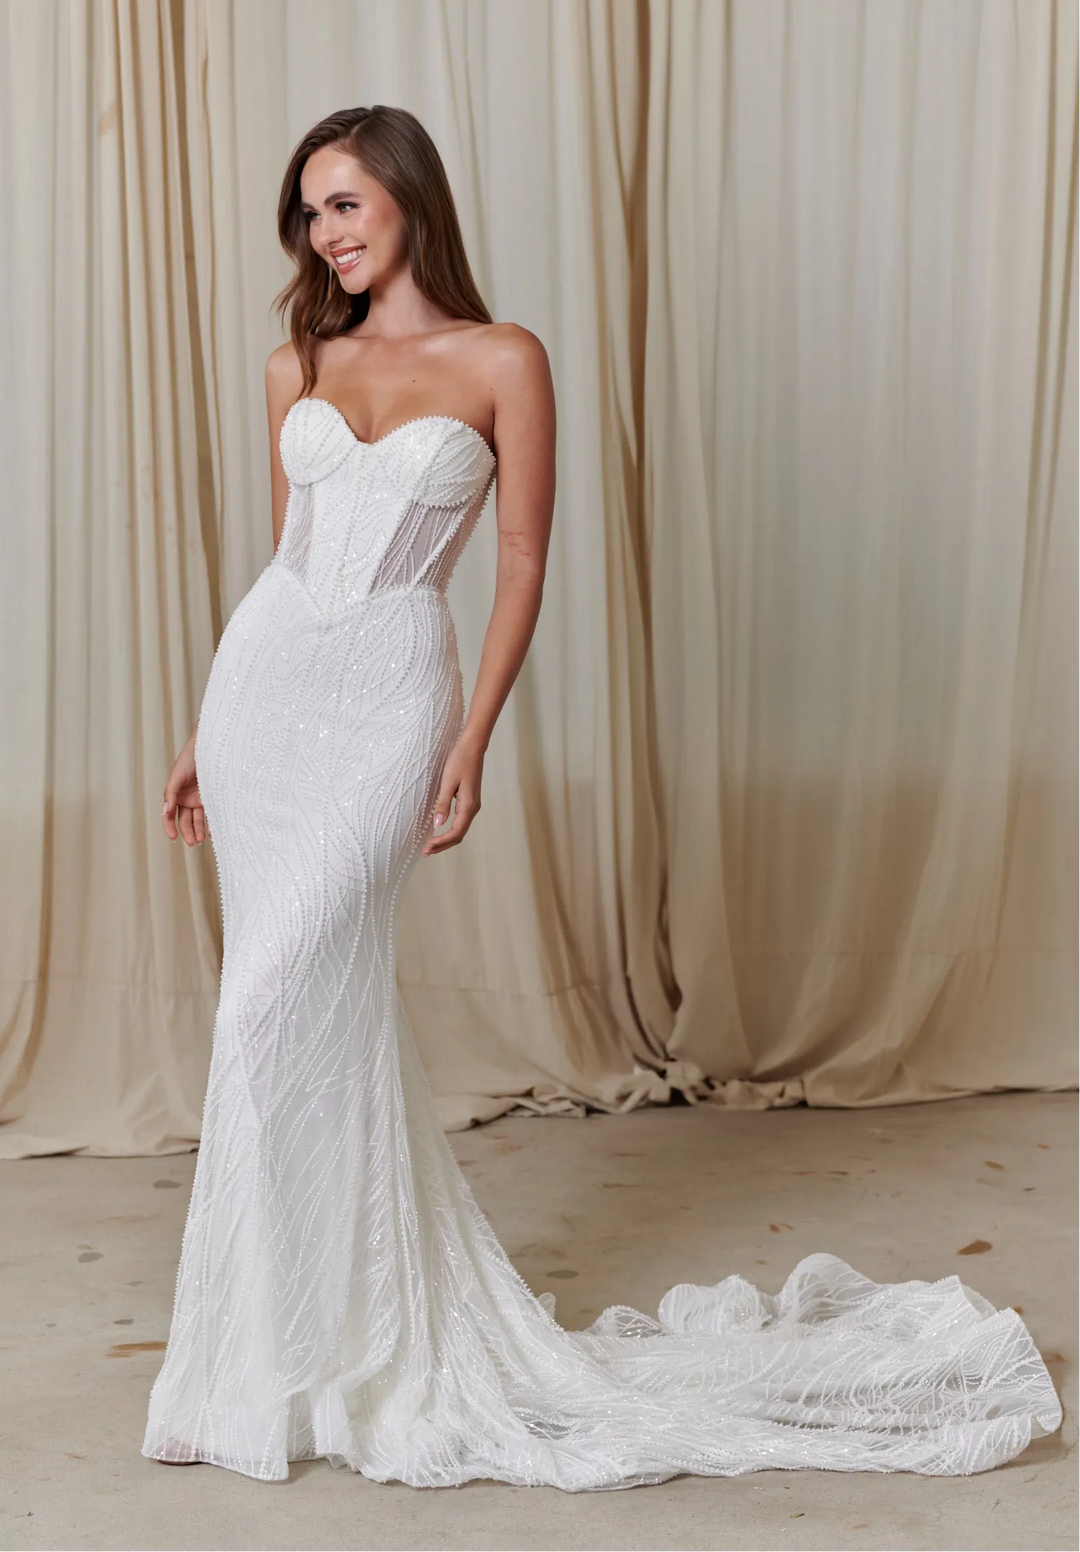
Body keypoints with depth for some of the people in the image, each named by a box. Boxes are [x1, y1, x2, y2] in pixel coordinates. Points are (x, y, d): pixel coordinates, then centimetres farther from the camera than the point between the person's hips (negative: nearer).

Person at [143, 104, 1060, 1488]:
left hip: (387, 696, -5)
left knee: (277, 1006, -12)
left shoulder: (502, 362, -1)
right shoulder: (296, 370, 12)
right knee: (329, 1003, 8)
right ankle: (400, 1308, 25)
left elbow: (523, 566, -3)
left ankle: (288, 1352, 4)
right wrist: (208, 729, 15)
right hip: (261, 675, 5)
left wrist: (472, 742, -11)